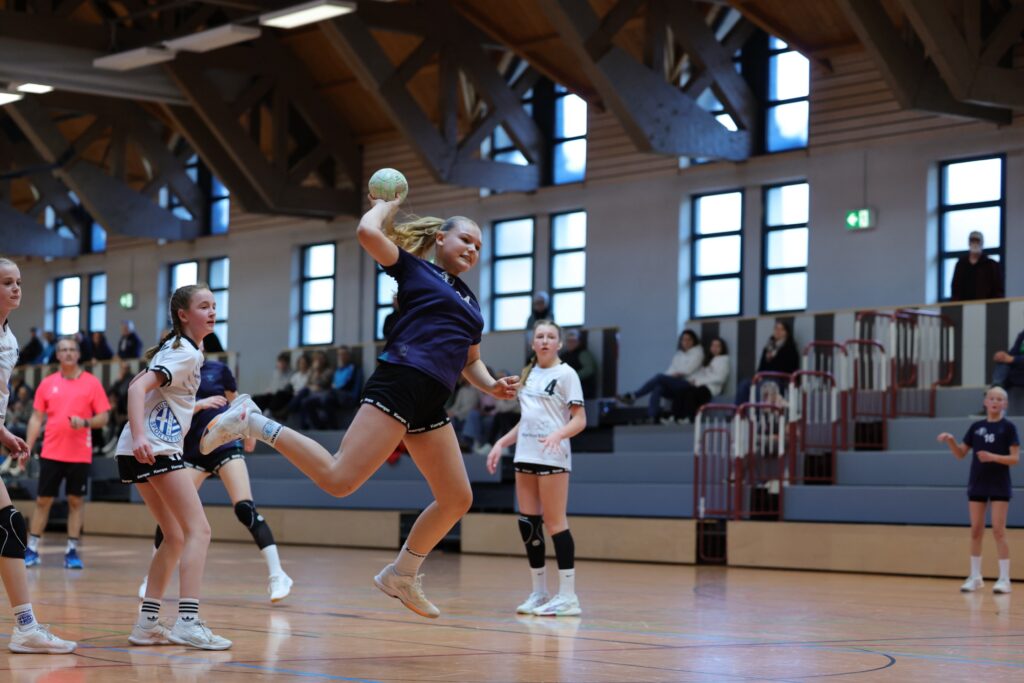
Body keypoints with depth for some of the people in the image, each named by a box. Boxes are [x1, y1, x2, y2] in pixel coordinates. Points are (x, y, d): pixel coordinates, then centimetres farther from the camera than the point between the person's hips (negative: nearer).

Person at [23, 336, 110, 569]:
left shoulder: (92, 383, 1)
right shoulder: (47, 384, 7)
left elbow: (103, 417, 0)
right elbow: (36, 418, 9)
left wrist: (85, 422, -20)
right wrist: (27, 447, 0)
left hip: (80, 455, -1)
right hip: (51, 453, 1)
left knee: (76, 501, 2)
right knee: (43, 500, 3)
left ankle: (72, 551, 9)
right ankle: (32, 550, 10)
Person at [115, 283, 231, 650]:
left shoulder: (182, 349, 19)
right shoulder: (185, 352, -10)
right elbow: (138, 388, -22)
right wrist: (139, 436, -35)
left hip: (150, 451, 10)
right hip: (154, 449, -10)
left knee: (175, 537, 12)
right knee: (198, 530, -14)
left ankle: (147, 622, 10)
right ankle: (188, 621, -23)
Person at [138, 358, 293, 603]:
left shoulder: (218, 369, 3)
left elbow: (236, 402, 16)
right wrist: (198, 404, -23)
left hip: (225, 445, -1)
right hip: (192, 452, 1)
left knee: (245, 508, -14)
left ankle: (277, 575, -13)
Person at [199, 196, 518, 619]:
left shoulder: (469, 303, 26)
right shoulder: (413, 268, 6)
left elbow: (470, 362, 32)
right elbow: (367, 231, -9)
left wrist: (491, 386, 12)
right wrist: (387, 205, 11)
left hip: (430, 407, 8)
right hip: (399, 384, -8)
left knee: (457, 499, 9)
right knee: (338, 479, -21)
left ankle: (402, 576, 24)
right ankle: (251, 422, -7)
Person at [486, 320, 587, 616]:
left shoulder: (566, 374, -3)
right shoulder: (529, 374, 17)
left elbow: (580, 419, -8)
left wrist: (558, 434, -26)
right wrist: (501, 443, 17)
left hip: (552, 457, -7)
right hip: (525, 456, 7)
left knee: (554, 523, -9)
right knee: (528, 523, 4)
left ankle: (568, 595, -7)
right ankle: (539, 592, 11)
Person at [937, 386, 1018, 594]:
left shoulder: (1008, 427, -4)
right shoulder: (976, 427, 8)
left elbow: (1015, 458, -8)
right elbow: (960, 454, 9)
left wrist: (993, 457, -23)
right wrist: (950, 441, -9)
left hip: (999, 486, -4)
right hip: (977, 485, 4)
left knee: (998, 530, -7)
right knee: (976, 530, 5)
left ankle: (1004, 579, -2)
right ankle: (975, 577, 12)